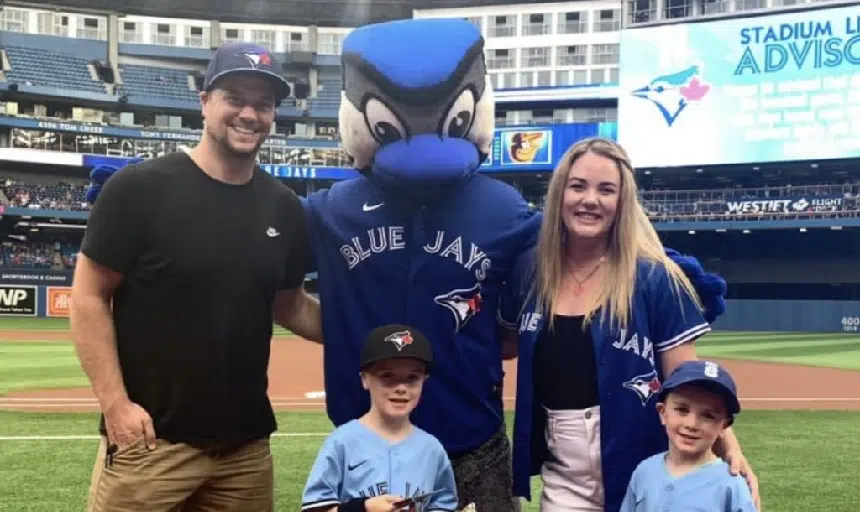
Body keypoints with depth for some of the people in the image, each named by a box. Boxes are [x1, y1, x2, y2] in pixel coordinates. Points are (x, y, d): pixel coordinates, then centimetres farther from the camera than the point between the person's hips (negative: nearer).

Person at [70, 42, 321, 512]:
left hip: (246, 442, 5)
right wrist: (115, 404, -14)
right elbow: (89, 298, -6)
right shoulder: (140, 188, -9)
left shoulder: (283, 207, 5)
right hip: (151, 438, -4)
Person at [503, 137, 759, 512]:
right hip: (562, 473, 3)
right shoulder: (530, 270, 3)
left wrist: (728, 446, -21)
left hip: (639, 465, -3)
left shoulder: (654, 278, -8)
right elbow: (508, 343, 19)